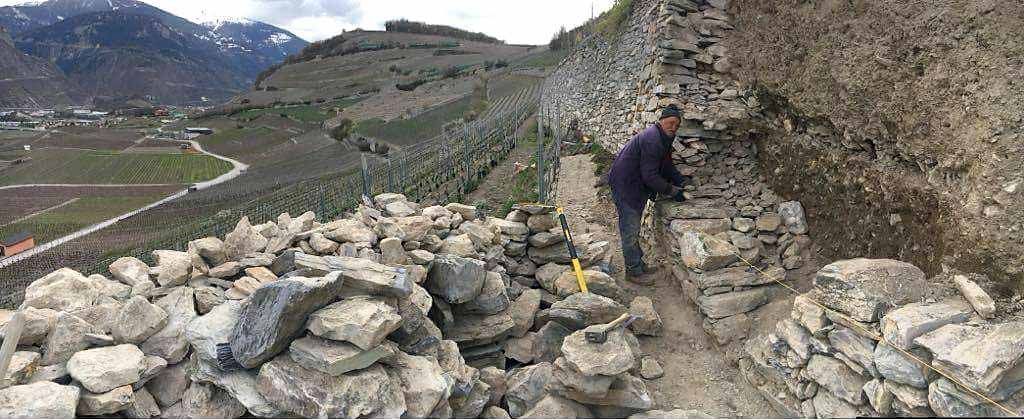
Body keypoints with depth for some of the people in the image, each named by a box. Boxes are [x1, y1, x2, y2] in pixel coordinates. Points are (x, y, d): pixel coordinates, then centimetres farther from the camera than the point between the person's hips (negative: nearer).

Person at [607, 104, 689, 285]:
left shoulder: (664, 138, 9)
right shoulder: (652, 140, -25)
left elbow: (666, 166, 16)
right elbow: (650, 175, -27)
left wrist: (682, 180, 1)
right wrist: (672, 190, -19)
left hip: (637, 185, 11)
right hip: (624, 185, -11)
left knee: (633, 227, 18)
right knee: (630, 228, -4)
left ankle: (638, 264, 30)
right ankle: (633, 271, 5)